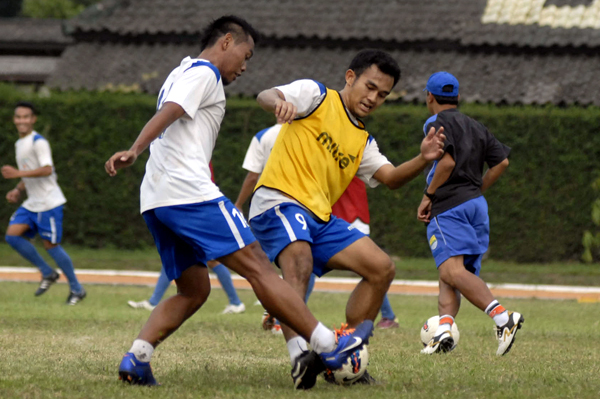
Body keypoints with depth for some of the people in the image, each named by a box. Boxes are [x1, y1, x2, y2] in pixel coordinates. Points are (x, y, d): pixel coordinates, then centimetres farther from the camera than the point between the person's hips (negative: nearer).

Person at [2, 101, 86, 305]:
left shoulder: (38, 142, -13)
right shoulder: (19, 144, 16)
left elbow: (47, 169, -24)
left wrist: (18, 173, -27)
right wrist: (18, 190, 10)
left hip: (49, 202, -9)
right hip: (31, 203, 9)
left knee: (50, 244, -6)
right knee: (12, 235, -6)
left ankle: (76, 289, 8)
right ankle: (47, 273, 6)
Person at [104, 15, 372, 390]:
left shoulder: (181, 73, 28)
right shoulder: (204, 74, -2)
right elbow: (167, 114, -17)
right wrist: (134, 152, -30)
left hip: (157, 202, 10)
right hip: (190, 191, -10)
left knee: (194, 291, 12)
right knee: (258, 266, -10)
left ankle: (136, 359, -5)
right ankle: (328, 345, -10)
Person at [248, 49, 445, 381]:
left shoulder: (362, 141, 24)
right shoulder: (315, 96, 4)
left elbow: (390, 178, 12)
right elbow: (265, 96, -11)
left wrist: (423, 160, -8)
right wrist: (279, 102, -36)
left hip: (320, 216, 8)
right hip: (279, 202, -8)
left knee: (382, 268, 5)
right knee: (299, 264, -35)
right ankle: (300, 357, -47)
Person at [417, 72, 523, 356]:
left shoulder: (437, 124, -2)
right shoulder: (475, 127, 21)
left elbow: (447, 162, -16)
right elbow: (502, 161, 16)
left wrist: (428, 196, -7)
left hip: (449, 205, -9)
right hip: (476, 204, 9)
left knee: (452, 271, -21)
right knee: (449, 274, 10)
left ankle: (503, 317, -38)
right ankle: (444, 329, -10)